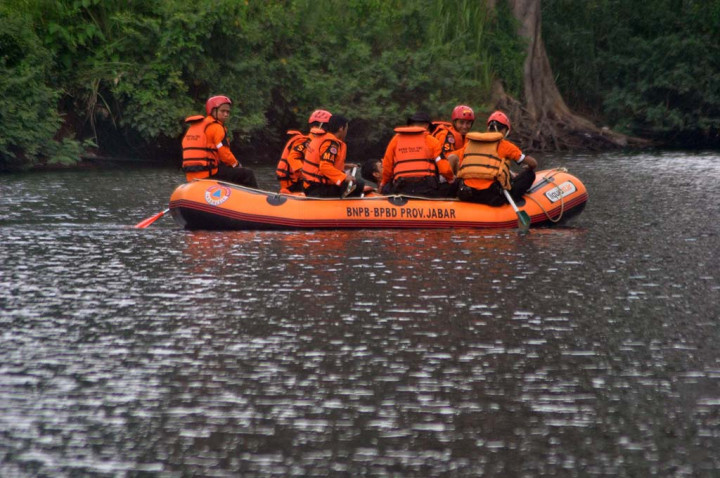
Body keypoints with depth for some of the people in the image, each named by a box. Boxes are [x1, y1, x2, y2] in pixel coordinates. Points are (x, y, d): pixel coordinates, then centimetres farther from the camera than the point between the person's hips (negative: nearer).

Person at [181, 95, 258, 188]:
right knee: (248, 174, -3)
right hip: (210, 173, -9)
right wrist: (236, 164, 6)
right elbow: (224, 153, -13)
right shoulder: (216, 127, -9)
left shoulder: (193, 126, 19)